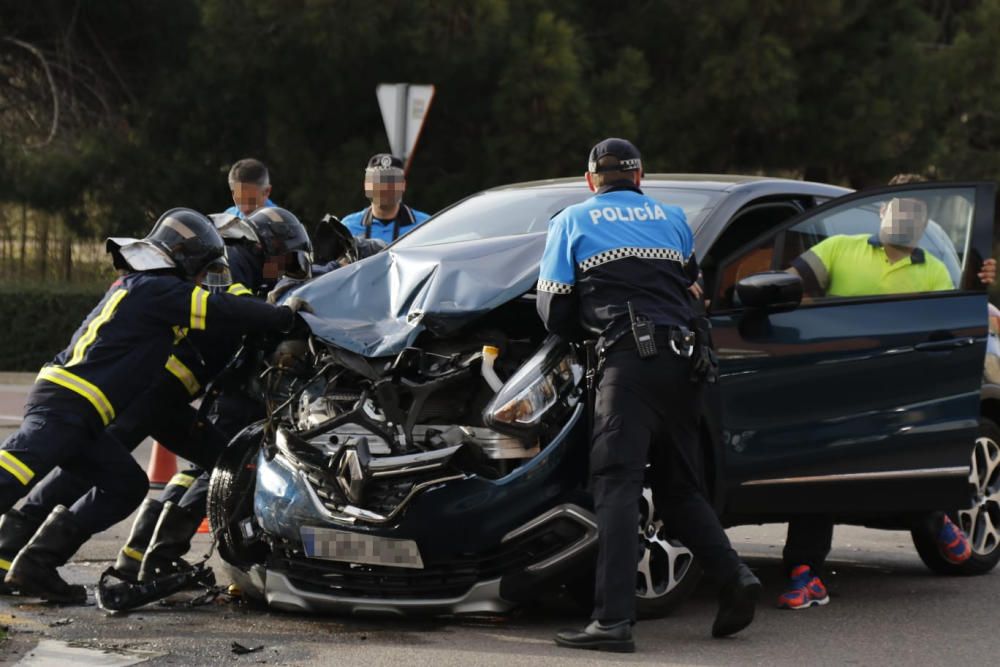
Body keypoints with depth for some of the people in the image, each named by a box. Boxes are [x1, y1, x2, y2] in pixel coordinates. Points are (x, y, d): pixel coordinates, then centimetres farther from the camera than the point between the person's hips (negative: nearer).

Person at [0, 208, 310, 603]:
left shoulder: (136, 285, 23)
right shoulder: (155, 289, -7)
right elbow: (220, 312, -11)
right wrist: (285, 317, -1)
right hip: (66, 404, -10)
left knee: (126, 486, 11)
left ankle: (35, 568, 10)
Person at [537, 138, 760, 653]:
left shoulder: (571, 223, 12)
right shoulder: (671, 218, 22)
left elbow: (554, 314, 10)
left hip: (627, 360, -5)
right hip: (680, 361, 5)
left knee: (617, 486, -11)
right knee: (680, 487, 16)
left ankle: (613, 618, -22)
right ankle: (733, 576, -2)